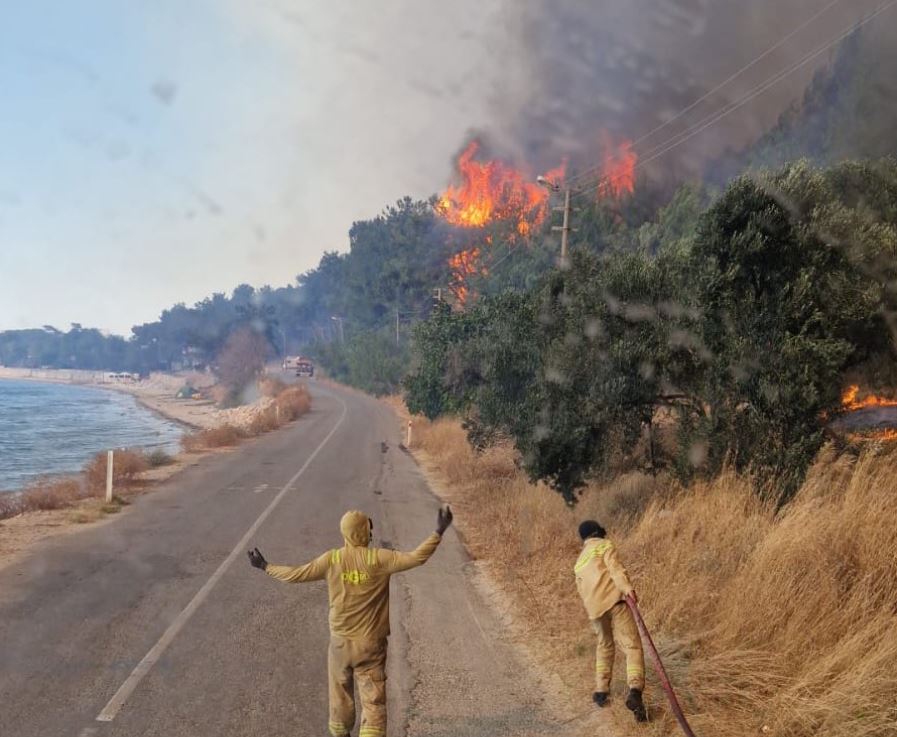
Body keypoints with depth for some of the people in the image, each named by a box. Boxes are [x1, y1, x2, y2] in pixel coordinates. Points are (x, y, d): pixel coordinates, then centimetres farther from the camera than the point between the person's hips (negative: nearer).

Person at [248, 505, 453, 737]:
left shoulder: (331, 559, -7)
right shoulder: (379, 559, -12)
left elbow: (298, 574, -2)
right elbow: (417, 557, -16)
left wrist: (265, 567, 11)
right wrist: (439, 532, -10)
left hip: (341, 641, 2)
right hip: (371, 644, -2)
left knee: (341, 695, 20)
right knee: (373, 701, 1)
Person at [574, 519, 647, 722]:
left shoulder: (579, 563, 27)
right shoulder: (604, 545, 9)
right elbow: (614, 567, -9)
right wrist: (627, 587, -22)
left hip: (594, 609, 6)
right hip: (614, 600, -6)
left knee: (604, 645, 27)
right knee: (632, 646, -9)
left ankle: (601, 691, 27)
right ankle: (635, 690, -29)